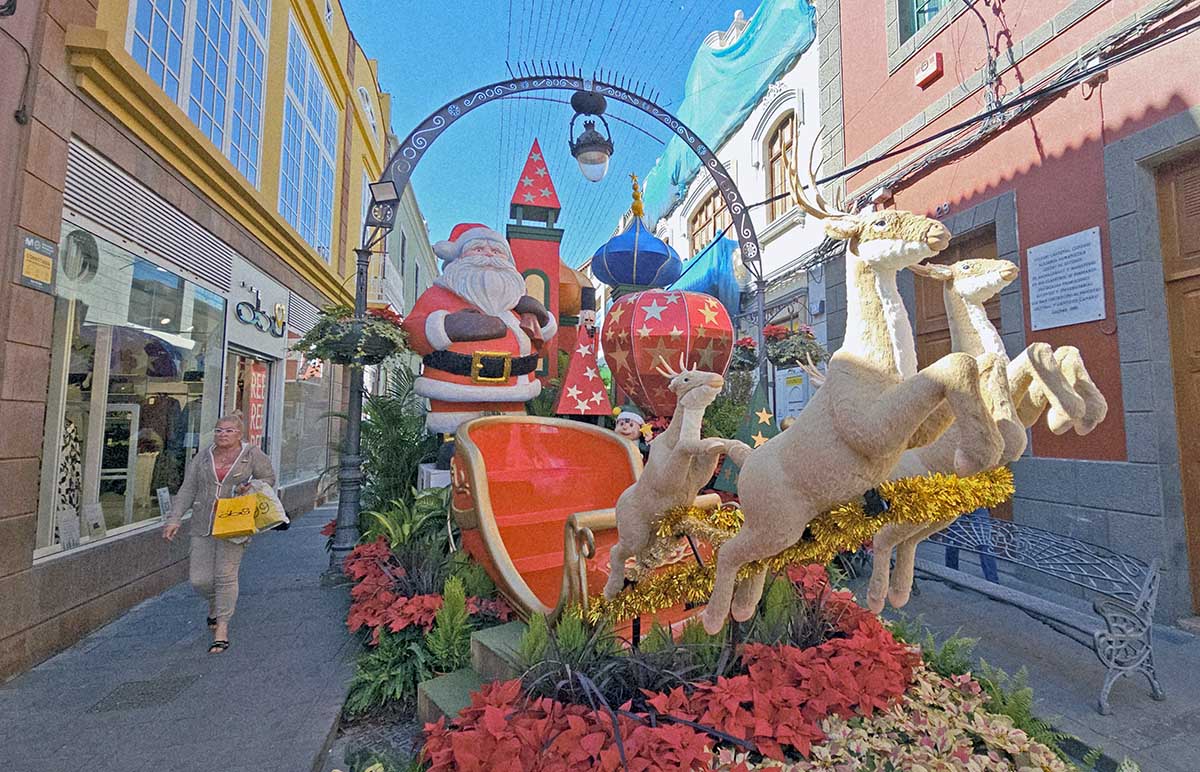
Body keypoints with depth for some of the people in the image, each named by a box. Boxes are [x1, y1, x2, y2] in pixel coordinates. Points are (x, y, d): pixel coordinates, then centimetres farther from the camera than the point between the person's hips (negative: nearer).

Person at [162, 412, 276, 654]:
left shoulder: (253, 455, -1)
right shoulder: (202, 457, 8)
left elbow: (268, 479, 7)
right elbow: (187, 490, 7)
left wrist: (249, 490, -12)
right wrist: (174, 519, -1)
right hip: (203, 525, 3)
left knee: (225, 575, -3)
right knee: (199, 579, 3)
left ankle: (222, 627, 10)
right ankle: (215, 604, 36)